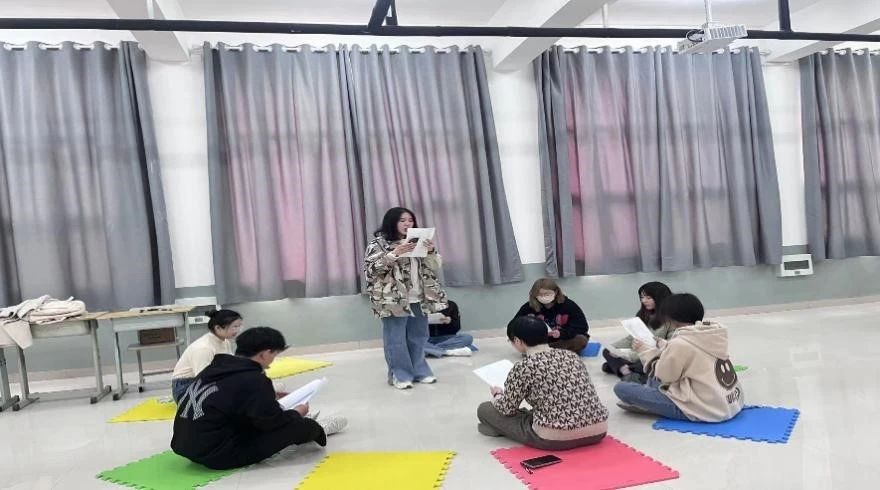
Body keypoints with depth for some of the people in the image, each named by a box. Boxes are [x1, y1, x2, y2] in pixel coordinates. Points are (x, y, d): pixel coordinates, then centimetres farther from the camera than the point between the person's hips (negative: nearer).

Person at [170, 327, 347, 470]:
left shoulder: (217, 367, 5)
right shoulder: (253, 380, -20)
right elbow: (275, 422, -11)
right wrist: (297, 413, 8)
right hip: (217, 454, -9)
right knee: (293, 425, 0)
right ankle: (317, 430, 29)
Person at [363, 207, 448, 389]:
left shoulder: (418, 241, 14)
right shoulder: (379, 243, -2)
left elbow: (434, 268, 11)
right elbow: (372, 267, -14)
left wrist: (431, 252, -10)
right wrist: (394, 254, -22)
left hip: (418, 299, 5)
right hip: (393, 300, -5)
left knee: (418, 338, 12)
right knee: (396, 340, -1)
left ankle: (420, 371, 24)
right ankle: (400, 375, 10)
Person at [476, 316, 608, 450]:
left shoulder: (523, 367, -10)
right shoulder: (572, 356, 8)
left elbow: (507, 409, 0)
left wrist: (497, 394, 23)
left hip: (555, 439, -6)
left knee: (484, 409, 8)